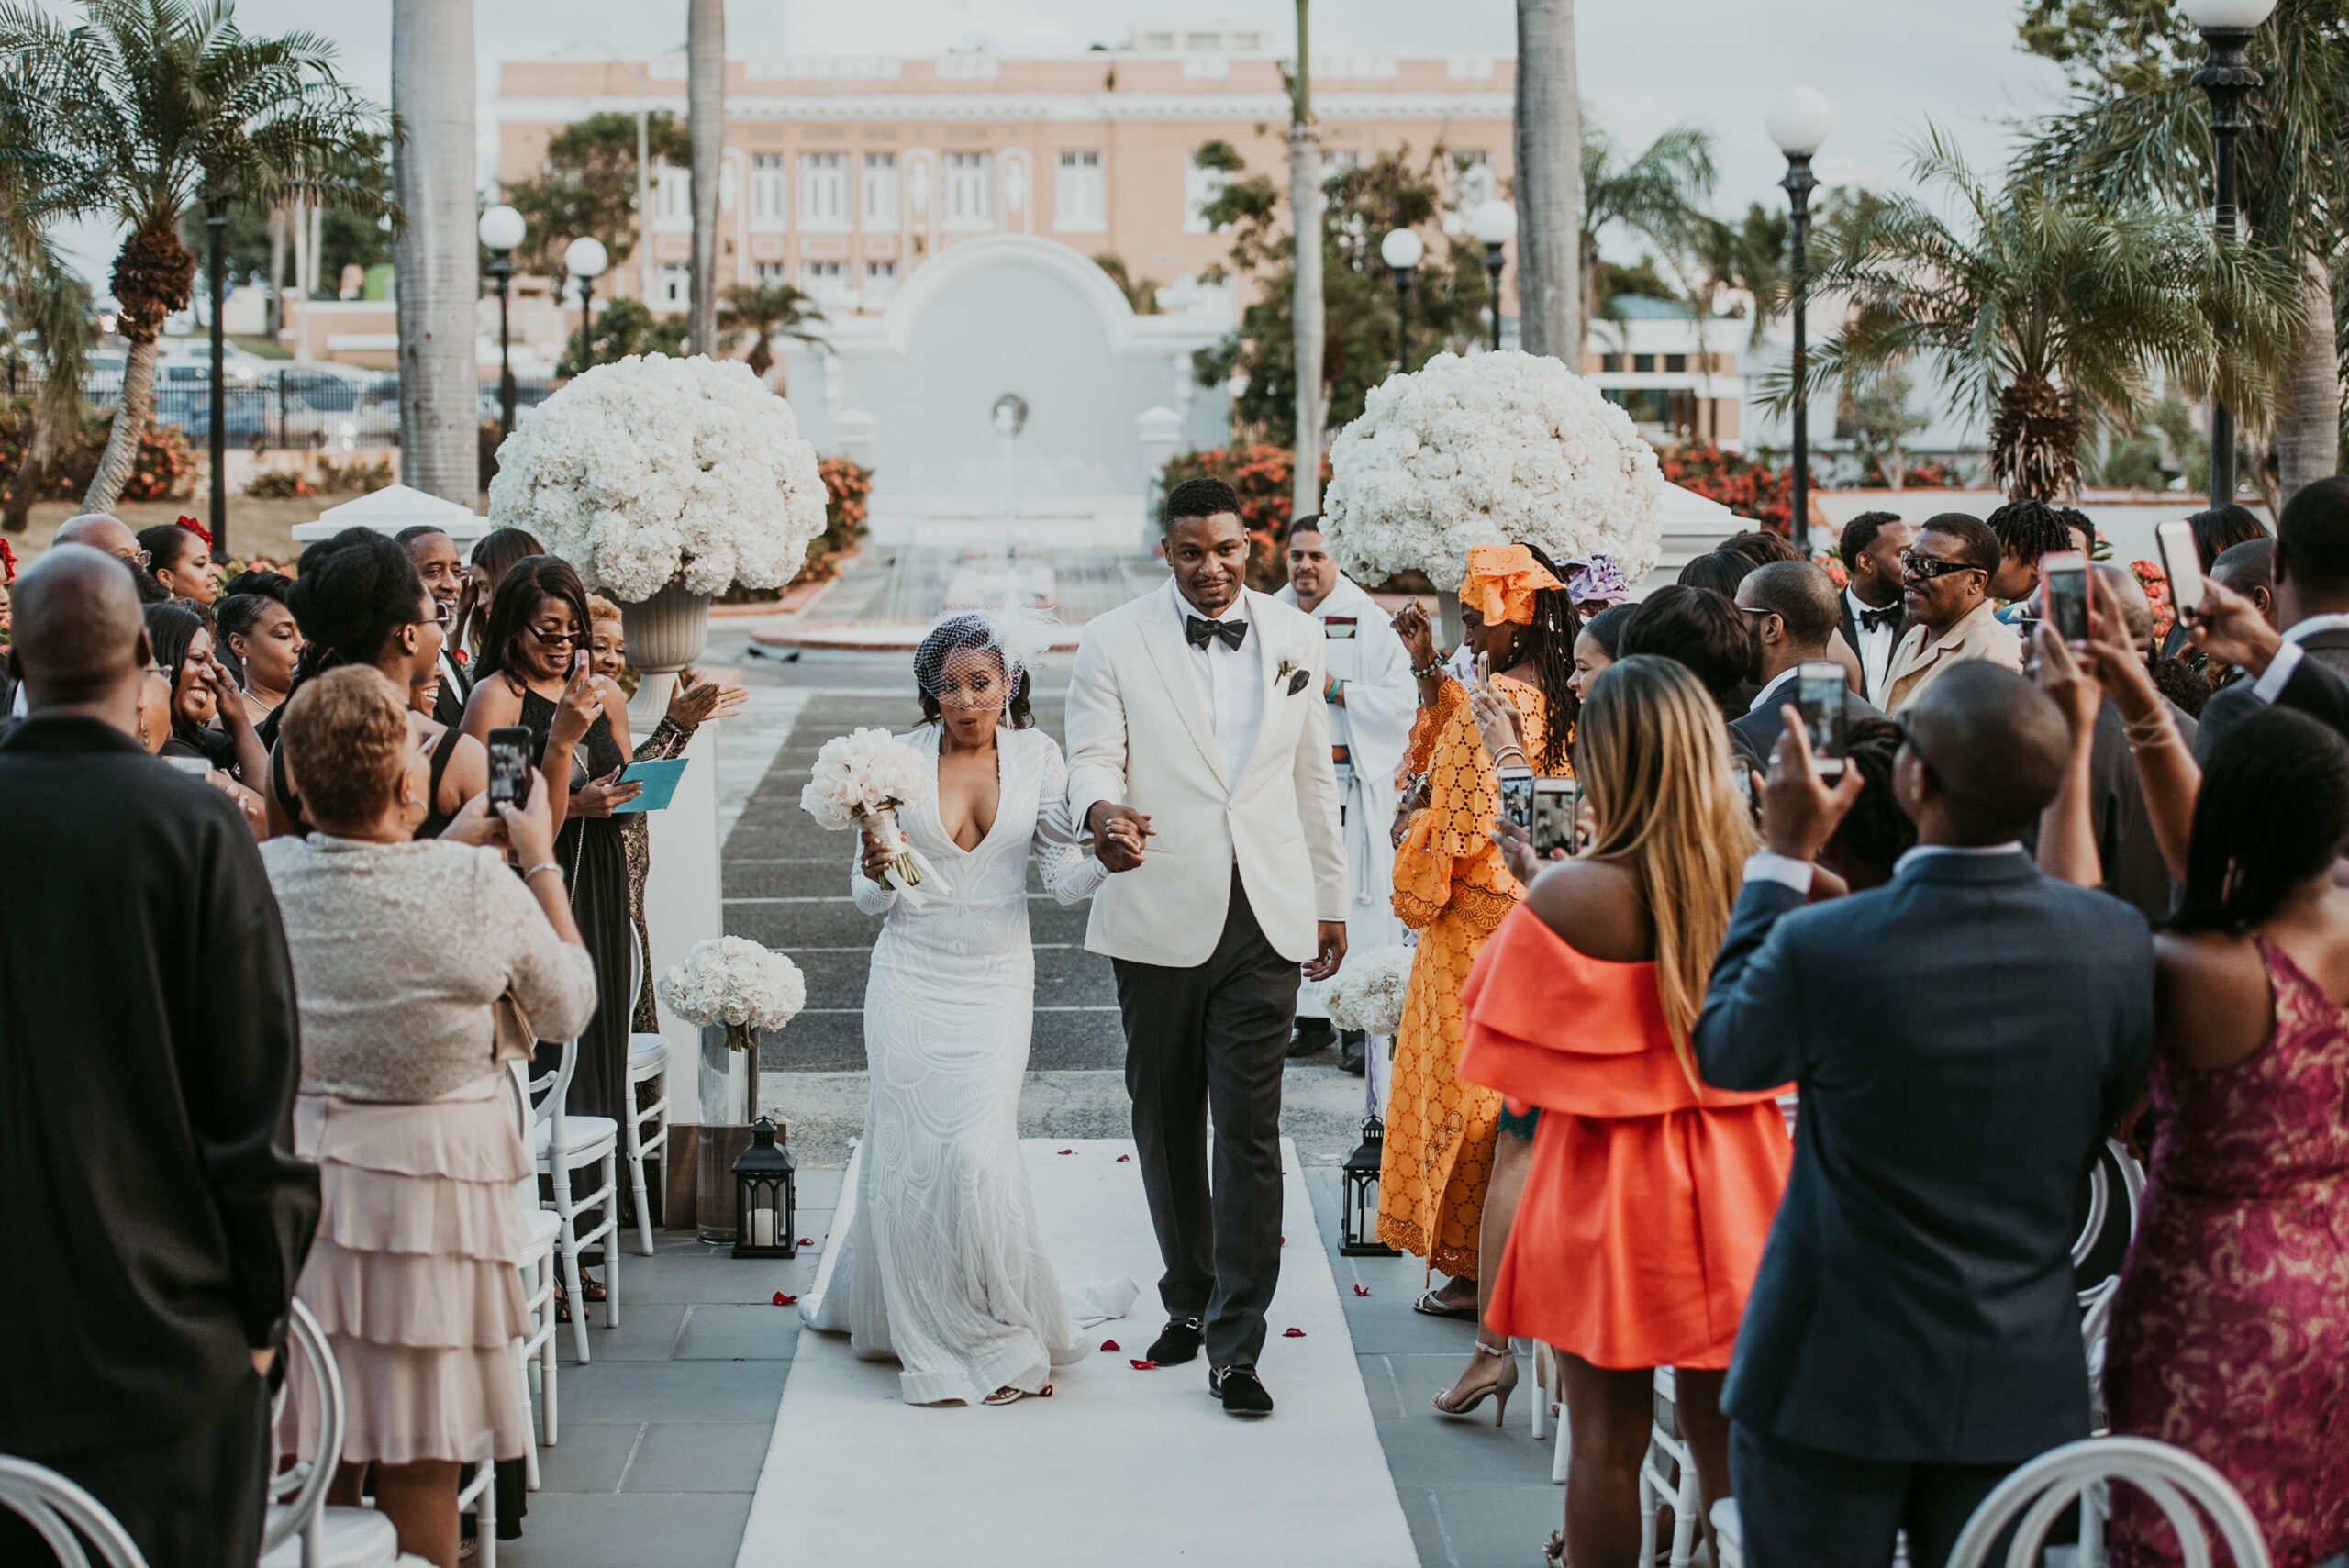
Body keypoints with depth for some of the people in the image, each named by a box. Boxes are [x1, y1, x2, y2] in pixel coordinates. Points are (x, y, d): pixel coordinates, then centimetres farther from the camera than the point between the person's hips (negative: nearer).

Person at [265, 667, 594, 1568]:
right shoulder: (480, 886, -18)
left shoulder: (261, 874, -9)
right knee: (419, 1463, 9)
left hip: (292, 1178, 3)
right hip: (430, 1178, -3)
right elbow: (569, 1007, -1)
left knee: (309, 1467, 14)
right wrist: (541, 860, 7)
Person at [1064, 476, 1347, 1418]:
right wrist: (1102, 812, -30)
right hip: (1159, 918, 0)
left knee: (1249, 1135, -7)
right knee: (1167, 1124, 13)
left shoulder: (1296, 638, 8)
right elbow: (1090, 756, -6)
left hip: (1264, 917, 0)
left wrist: (1330, 902, 18)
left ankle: (1235, 1346, -4)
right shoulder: (1115, 642, 0)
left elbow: (1314, 776, 15)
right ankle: (1188, 1300, 31)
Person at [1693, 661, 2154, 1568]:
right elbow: (2098, 1130, 5)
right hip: (2021, 1384, 3)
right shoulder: (2117, 940, -10)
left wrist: (1784, 857, 2)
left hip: (1834, 1381, -3)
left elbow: (1723, 1055, -1)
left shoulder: (1821, 947, -22)